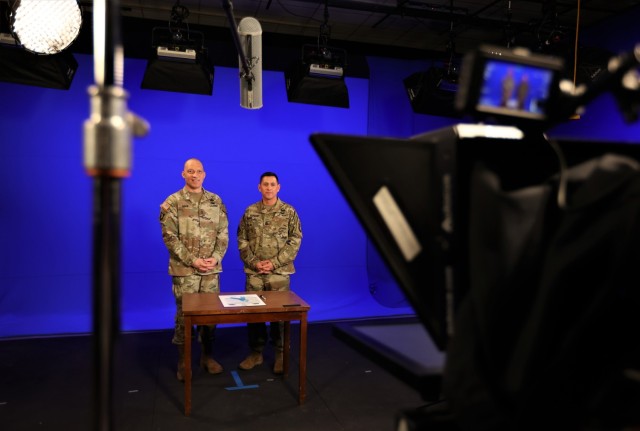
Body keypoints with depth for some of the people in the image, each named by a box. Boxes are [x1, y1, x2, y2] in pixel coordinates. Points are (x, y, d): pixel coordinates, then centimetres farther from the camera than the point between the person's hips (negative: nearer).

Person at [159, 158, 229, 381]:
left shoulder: (216, 201, 6)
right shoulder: (172, 203, -3)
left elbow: (223, 233, 5)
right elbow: (170, 237, -9)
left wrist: (216, 258, -10)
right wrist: (192, 260, -15)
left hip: (211, 269, 3)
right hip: (184, 269, -3)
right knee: (184, 314, 5)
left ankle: (206, 356, 25)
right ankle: (183, 361, 18)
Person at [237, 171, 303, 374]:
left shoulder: (289, 212, 0)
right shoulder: (250, 212, 5)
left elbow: (295, 240, -4)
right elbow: (242, 240, 4)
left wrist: (275, 262, -12)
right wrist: (254, 262, -9)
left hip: (279, 272, -2)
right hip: (254, 272, 2)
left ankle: (280, 354, 19)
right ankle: (256, 352, 22)